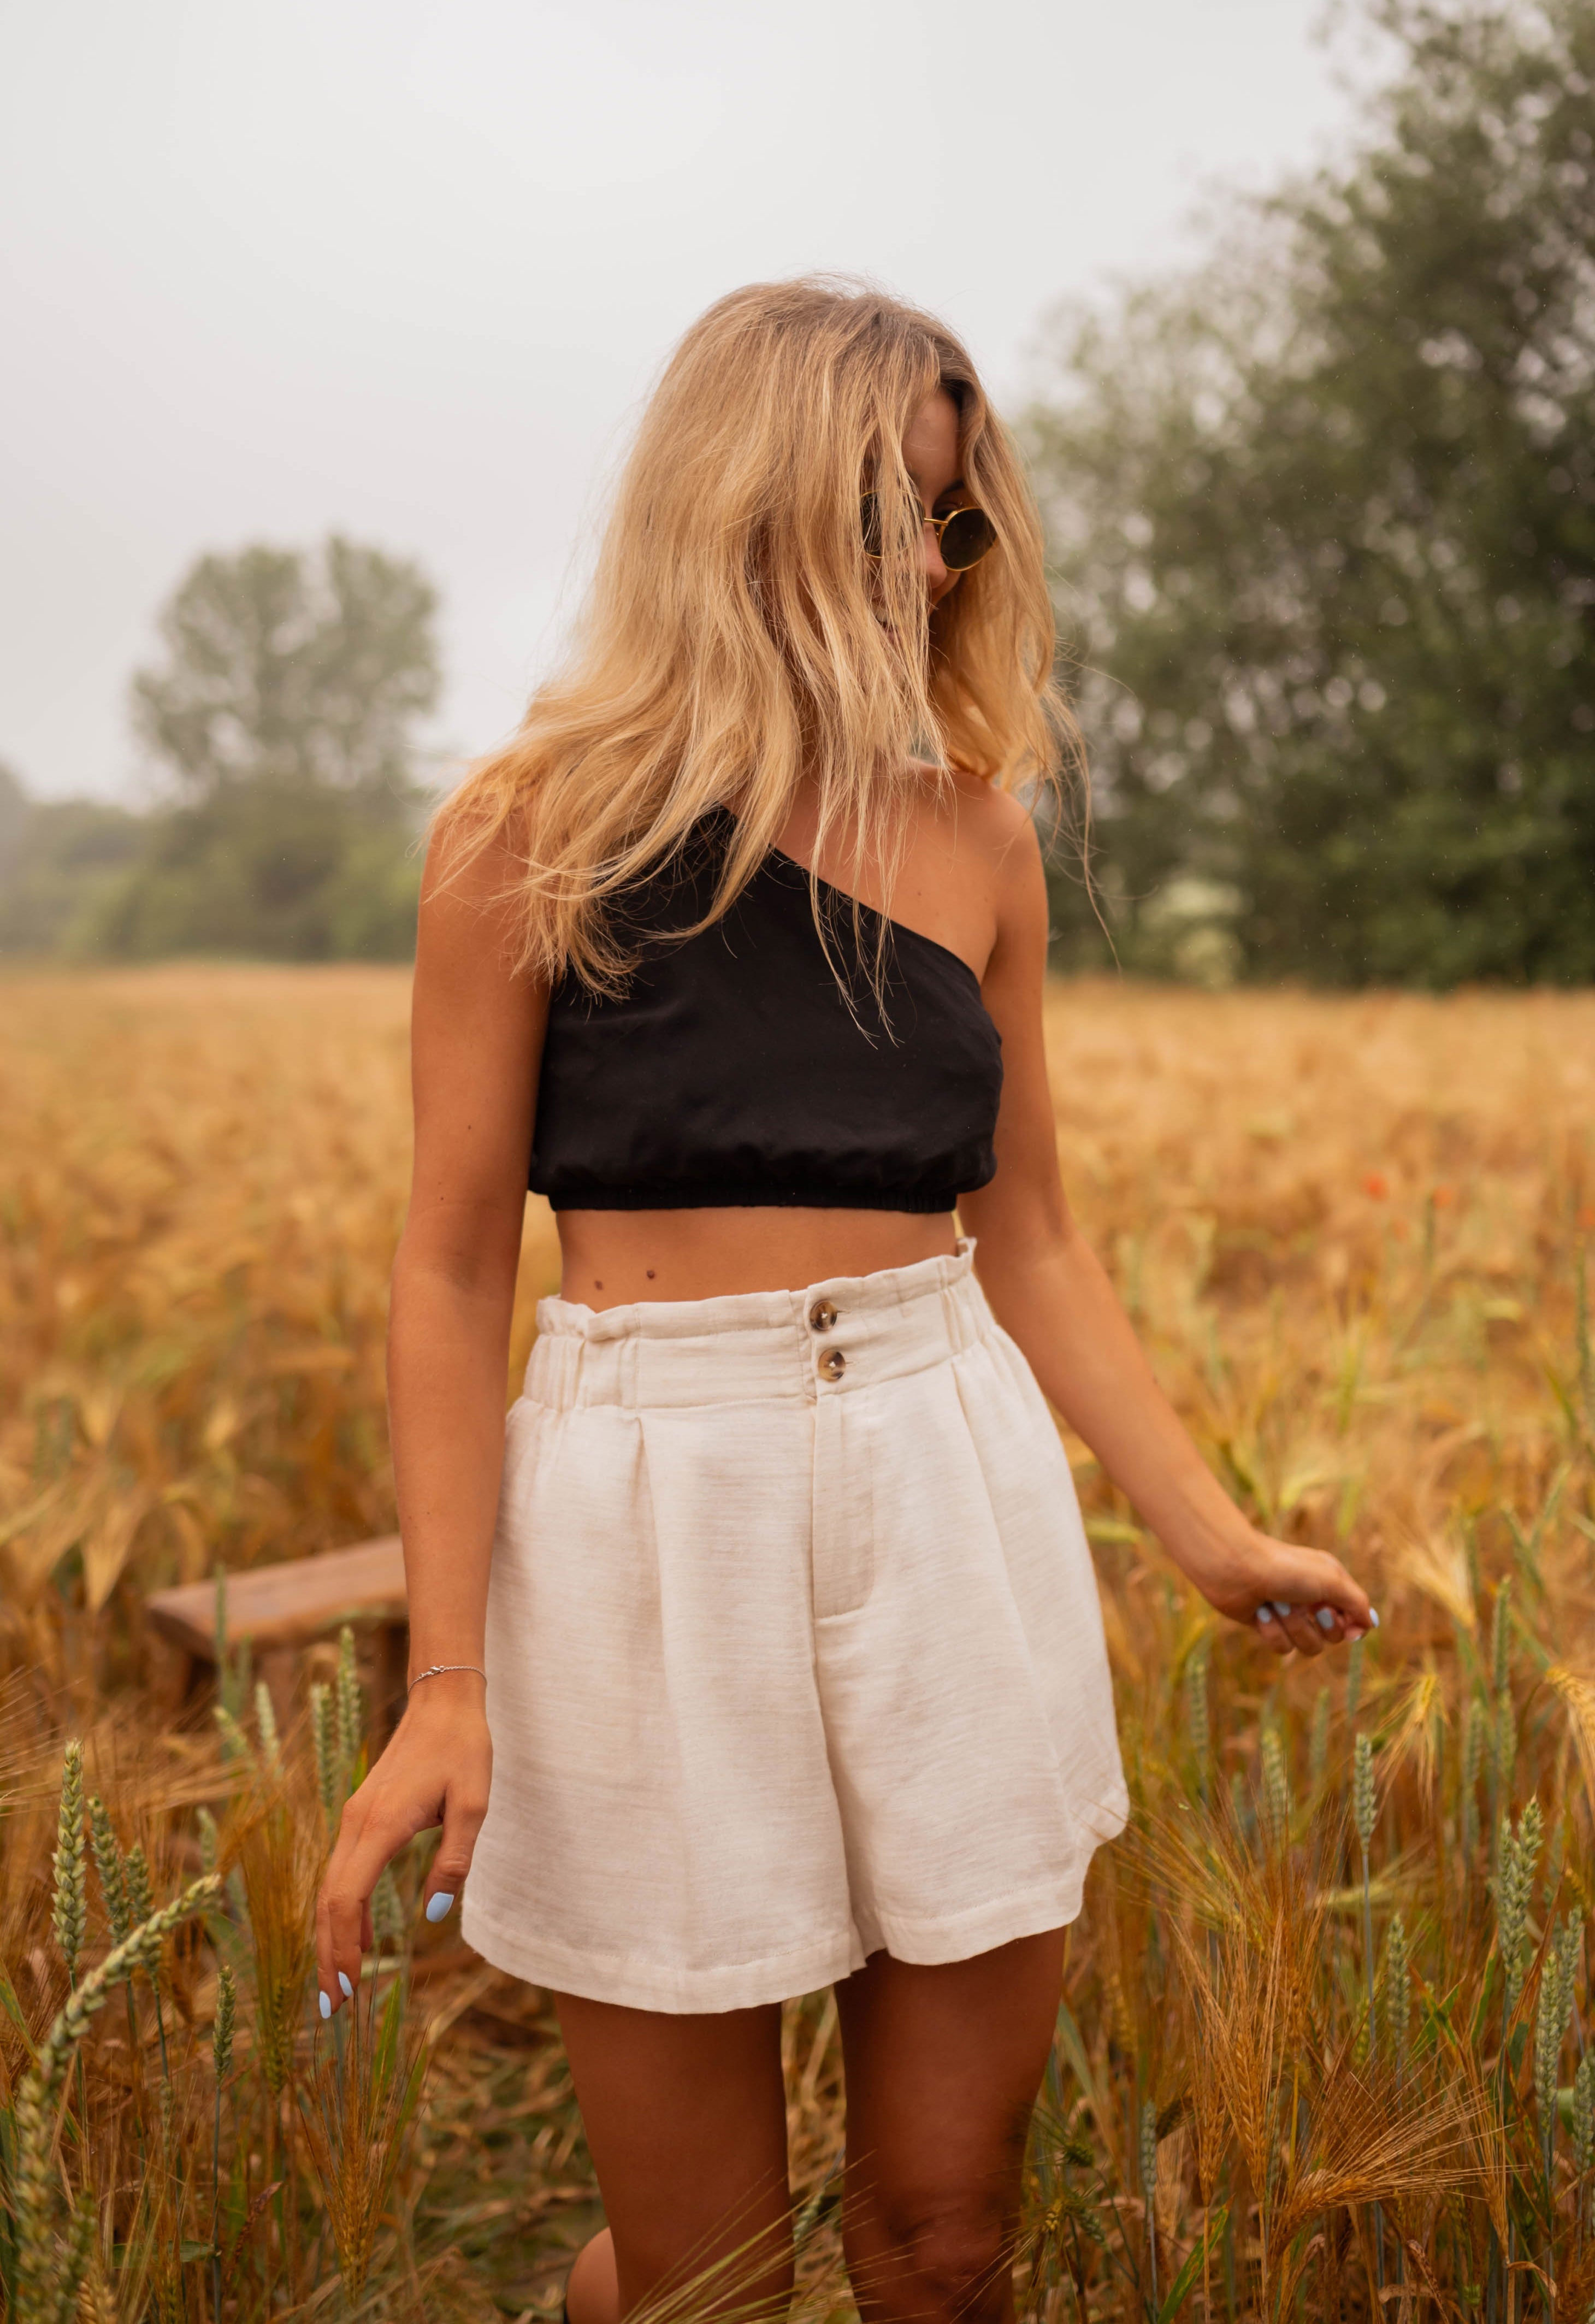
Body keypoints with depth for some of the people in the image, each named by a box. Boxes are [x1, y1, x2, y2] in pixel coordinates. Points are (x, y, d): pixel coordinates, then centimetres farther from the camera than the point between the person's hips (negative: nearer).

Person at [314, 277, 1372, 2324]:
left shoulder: (976, 839, 8)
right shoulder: (535, 831, -2)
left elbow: (1029, 1240, 12)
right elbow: (452, 1271, -3)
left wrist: (1209, 1534, 5)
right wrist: (446, 1678, -8)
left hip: (952, 1488, 4)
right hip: (657, 1506, -3)